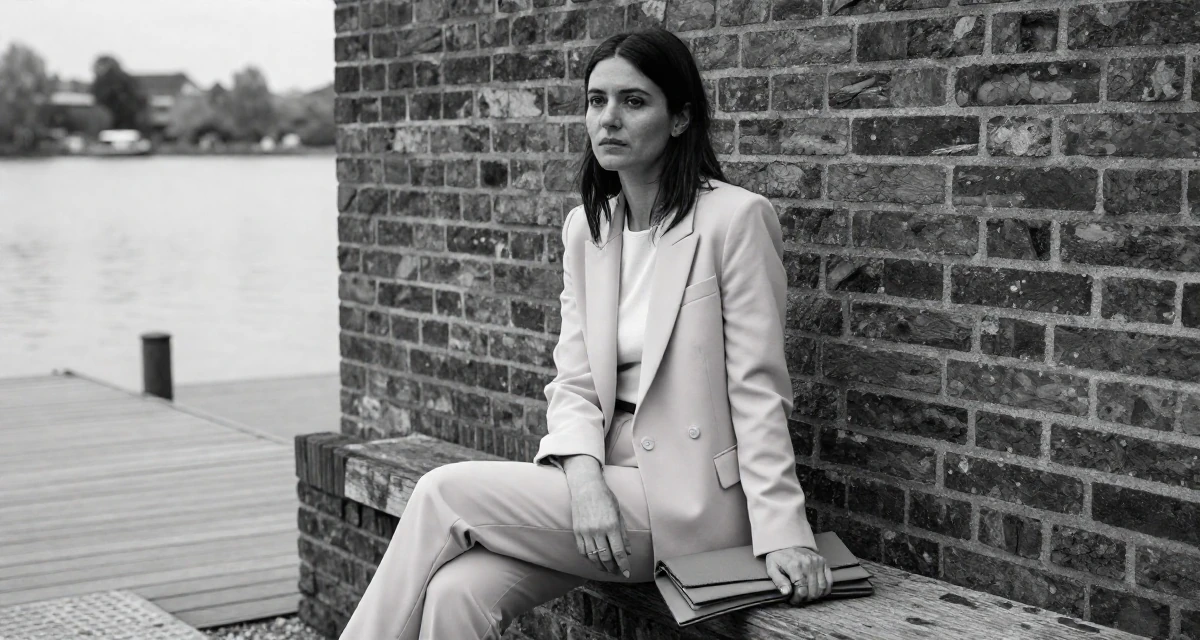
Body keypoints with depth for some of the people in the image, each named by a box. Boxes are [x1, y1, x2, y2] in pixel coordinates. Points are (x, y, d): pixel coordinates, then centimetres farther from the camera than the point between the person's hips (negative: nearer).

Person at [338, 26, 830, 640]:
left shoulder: (736, 218, -9)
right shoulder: (585, 227, 11)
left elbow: (757, 389, -10)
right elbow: (574, 381, 6)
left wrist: (783, 534, -17)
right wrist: (584, 476, -14)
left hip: (690, 498, -5)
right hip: (605, 473, 5)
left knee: (443, 494, -15)